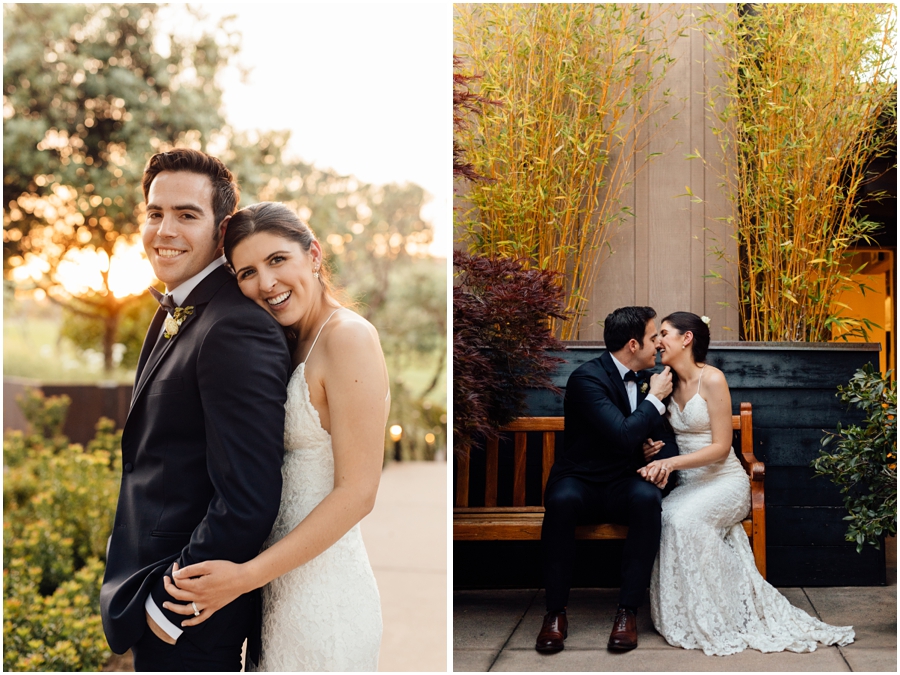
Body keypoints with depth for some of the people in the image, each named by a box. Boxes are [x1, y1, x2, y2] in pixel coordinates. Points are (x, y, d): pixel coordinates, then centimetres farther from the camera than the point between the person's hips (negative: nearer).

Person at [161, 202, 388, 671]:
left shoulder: (347, 335, -17)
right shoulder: (295, 343, 11)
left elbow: (357, 492, -20)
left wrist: (248, 575, -19)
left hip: (323, 592, -8)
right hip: (285, 585, 8)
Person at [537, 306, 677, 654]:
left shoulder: (644, 377, 7)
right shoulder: (587, 378, -16)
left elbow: (663, 434, 15)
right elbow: (624, 436, -27)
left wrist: (664, 459, -8)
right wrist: (655, 398, -13)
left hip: (625, 485, 4)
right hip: (580, 481, -4)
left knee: (648, 498, -32)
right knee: (561, 502, -39)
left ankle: (628, 610, -24)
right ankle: (555, 611, -23)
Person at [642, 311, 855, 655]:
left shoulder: (711, 379, -10)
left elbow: (721, 447, -13)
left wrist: (672, 462, -25)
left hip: (724, 480, -5)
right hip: (689, 484, 5)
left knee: (685, 517, -35)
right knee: (663, 514, -29)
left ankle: (713, 621, -20)